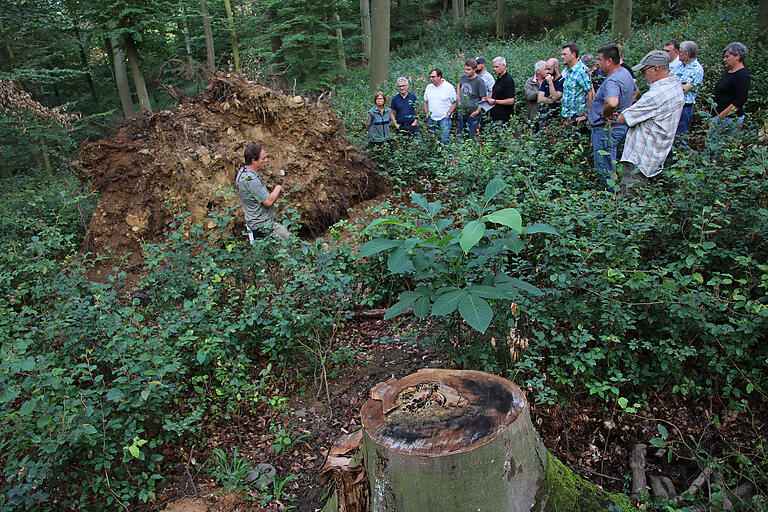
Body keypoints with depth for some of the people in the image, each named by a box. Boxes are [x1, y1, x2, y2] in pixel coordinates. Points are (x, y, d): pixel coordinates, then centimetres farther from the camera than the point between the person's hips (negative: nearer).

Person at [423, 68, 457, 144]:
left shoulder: (449, 87, -5)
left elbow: (454, 103, -4)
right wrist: (426, 113, 6)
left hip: (444, 118, -5)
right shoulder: (429, 87, 10)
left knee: (445, 140, -14)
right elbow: (425, 102, 19)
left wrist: (448, 115, -11)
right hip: (431, 119, 5)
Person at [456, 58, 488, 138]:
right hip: (461, 113, 6)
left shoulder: (479, 81, -15)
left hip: (473, 114, -6)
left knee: (472, 137, 0)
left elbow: (483, 99, -12)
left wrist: (478, 111, -19)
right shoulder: (463, 77, 3)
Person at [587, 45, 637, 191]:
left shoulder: (612, 81, -25)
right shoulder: (625, 72, 10)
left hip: (606, 130, -11)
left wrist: (604, 114, -25)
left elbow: (612, 103, -46)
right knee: (611, 166, 22)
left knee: (605, 171, -1)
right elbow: (635, 90, 30)